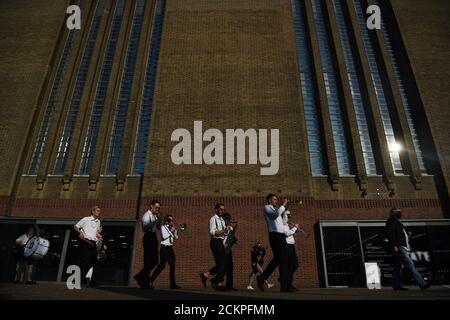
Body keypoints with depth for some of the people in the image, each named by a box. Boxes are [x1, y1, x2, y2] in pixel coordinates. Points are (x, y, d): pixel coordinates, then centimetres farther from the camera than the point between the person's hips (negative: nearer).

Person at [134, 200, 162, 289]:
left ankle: (139, 277, 21)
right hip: (148, 237, -9)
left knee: (154, 260, 9)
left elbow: (159, 227, 16)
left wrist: (159, 219, 0)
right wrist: (156, 221, -24)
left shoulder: (155, 216, 18)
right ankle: (145, 283, 1)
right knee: (148, 261, -7)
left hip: (154, 238, 9)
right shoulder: (147, 215, -6)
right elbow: (145, 227, -20)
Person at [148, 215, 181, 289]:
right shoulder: (163, 227, -1)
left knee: (172, 265, 3)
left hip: (170, 248, 7)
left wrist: (174, 230, -1)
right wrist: (171, 230, -13)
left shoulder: (171, 228, 17)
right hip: (164, 248, -7)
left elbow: (176, 237, 13)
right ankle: (150, 281, -6)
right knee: (162, 265, -12)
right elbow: (164, 236, -16)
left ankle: (173, 284, 6)